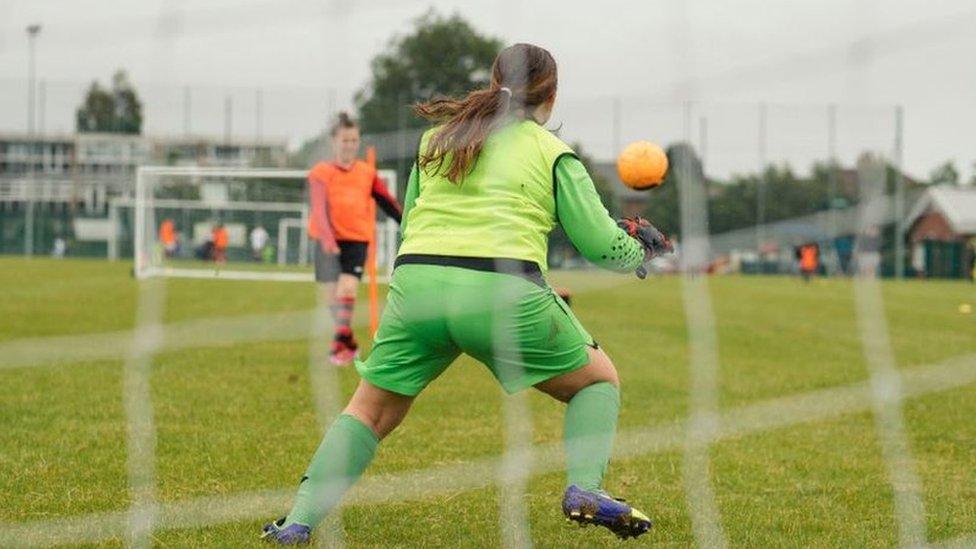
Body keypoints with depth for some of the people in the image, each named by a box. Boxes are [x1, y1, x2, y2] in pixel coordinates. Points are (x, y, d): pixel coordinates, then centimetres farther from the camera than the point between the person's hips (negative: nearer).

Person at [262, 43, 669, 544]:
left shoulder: (436, 137, 21)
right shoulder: (551, 152, 10)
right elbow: (600, 244, 10)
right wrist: (638, 250, 30)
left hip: (415, 281, 3)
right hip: (504, 292, -3)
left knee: (371, 410, 19)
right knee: (599, 380, 19)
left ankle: (298, 522, 8)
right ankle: (584, 490, -1)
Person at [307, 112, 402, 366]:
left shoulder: (367, 173, 6)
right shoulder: (321, 173, -2)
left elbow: (387, 201, 14)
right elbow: (319, 209, -14)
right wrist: (327, 238, -29)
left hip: (357, 240, 0)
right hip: (328, 242, 0)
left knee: (347, 290, -17)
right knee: (332, 294, 2)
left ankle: (340, 344, -13)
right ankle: (349, 342, 20)